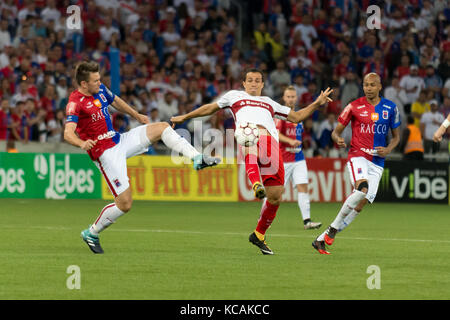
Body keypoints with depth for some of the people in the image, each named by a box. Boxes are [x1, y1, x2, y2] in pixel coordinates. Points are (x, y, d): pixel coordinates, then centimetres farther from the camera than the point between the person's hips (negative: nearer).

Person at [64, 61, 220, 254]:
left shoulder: (100, 90, 4)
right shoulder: (75, 103, -20)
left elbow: (116, 102, 26)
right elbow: (68, 133, -34)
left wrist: (137, 116, 35)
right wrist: (82, 143, -54)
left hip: (119, 141, 8)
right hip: (105, 153, -8)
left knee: (162, 128, 0)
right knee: (125, 204, -10)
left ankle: (197, 159, -3)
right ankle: (91, 233, 9)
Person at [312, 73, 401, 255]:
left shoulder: (390, 108, 8)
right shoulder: (355, 107, 1)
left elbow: (396, 136, 18)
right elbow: (336, 131, 6)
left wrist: (388, 149, -2)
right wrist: (338, 140, -18)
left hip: (377, 162, 3)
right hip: (357, 156, -3)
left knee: (361, 204, -7)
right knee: (362, 188, -33)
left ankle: (321, 240, 0)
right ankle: (333, 228, -19)